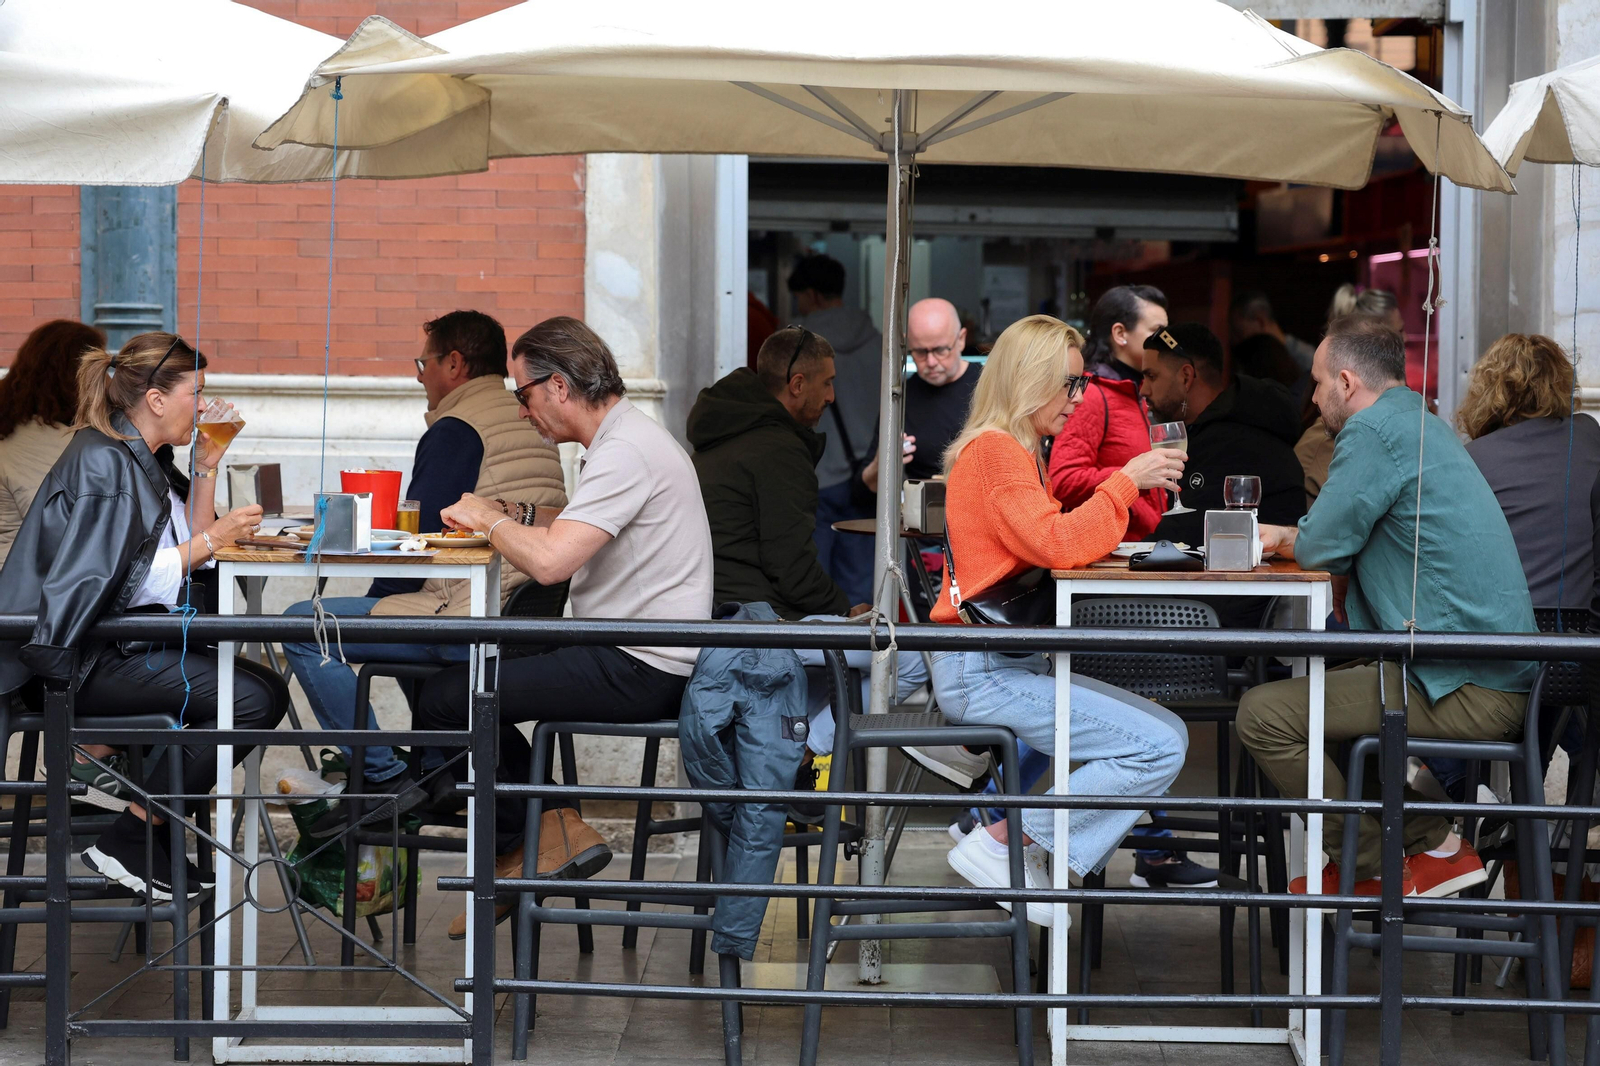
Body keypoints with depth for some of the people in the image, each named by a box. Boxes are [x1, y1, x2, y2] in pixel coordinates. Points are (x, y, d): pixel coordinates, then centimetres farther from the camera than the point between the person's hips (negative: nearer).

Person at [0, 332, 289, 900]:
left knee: (263, 689, -1)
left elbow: (192, 544, 22)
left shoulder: (145, 460, 16)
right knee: (255, 699, -21)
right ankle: (127, 841, -15)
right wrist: (211, 541, -16)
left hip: (129, 644, 10)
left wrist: (206, 469, 11)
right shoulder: (102, 464, -14)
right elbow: (122, 580, -20)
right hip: (86, 656, -10)